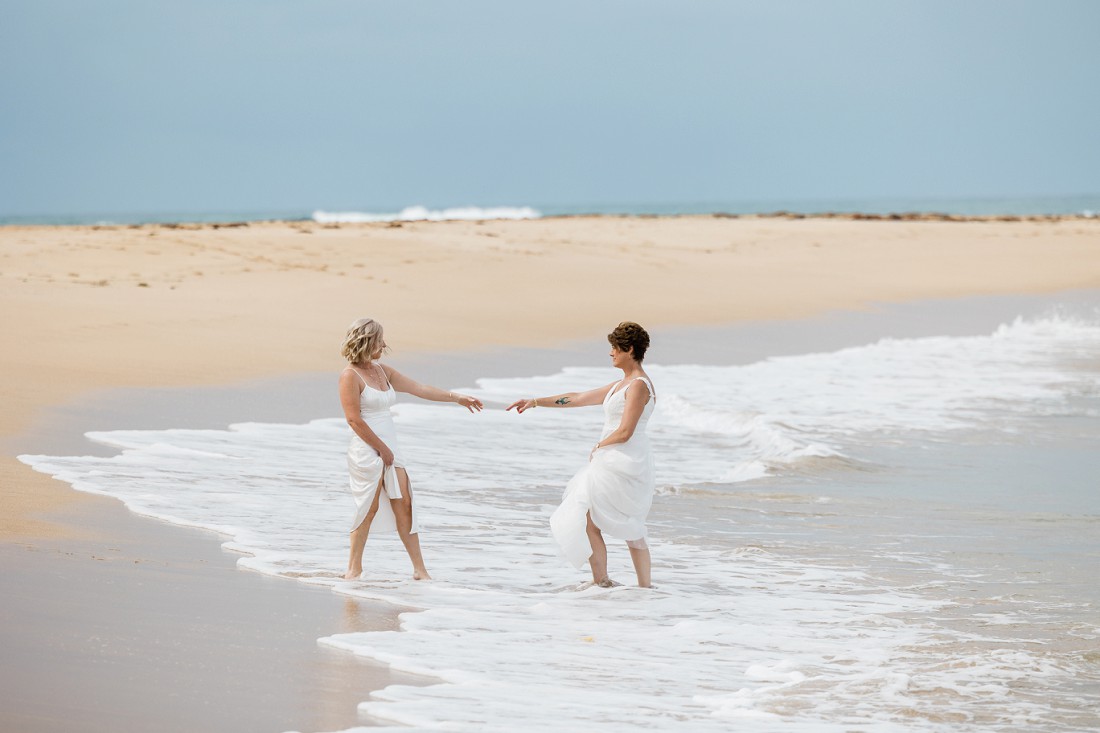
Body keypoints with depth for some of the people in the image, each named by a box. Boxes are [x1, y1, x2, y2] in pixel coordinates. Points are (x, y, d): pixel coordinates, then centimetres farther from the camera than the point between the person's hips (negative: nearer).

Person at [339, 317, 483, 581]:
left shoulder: (382, 370, 14)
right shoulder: (350, 375, -10)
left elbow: (419, 389, 19)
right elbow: (354, 419, -15)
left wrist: (456, 397, 18)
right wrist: (381, 448, -12)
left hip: (390, 449, 8)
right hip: (367, 451, -7)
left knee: (404, 505, 3)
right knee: (369, 509, -4)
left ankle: (419, 569, 4)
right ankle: (354, 567, 10)